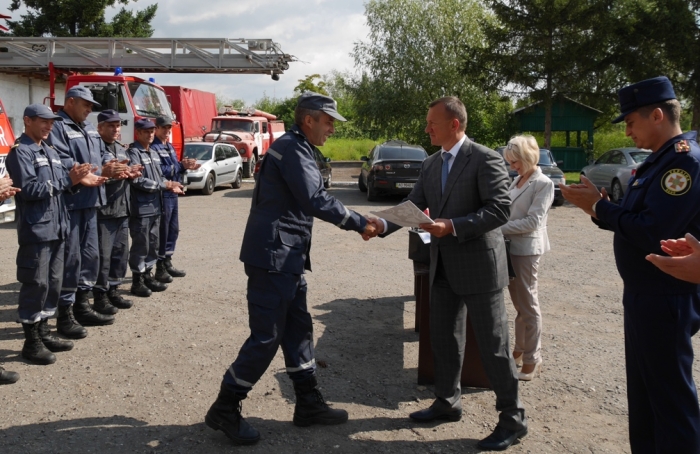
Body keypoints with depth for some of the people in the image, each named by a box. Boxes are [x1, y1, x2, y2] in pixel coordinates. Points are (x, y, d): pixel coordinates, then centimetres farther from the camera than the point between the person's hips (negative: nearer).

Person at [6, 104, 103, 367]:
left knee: (54, 283, 13)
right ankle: (31, 342, 7)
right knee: (36, 285, -3)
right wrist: (68, 179, -20)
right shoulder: (20, 152, -8)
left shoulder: (50, 152, 18)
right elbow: (29, 189, -18)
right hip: (36, 230, -8)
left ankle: (43, 333, 25)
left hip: (56, 228, 9)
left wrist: (79, 181, -3)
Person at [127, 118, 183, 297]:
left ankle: (147, 275, 26)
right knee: (140, 245, -1)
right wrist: (165, 185, -16)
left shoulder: (153, 153, 16)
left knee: (153, 243, 14)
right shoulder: (133, 153, -11)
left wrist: (170, 185, -2)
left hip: (155, 206, 8)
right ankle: (137, 280, 8)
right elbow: (138, 181, -19)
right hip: (140, 208, -8)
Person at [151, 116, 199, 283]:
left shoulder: (170, 146, 17)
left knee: (173, 229, 15)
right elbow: (159, 170, -23)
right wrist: (181, 166, -20)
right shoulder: (153, 147, -13)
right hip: (162, 194, -9)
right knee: (162, 231, -4)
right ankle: (160, 267, 4)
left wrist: (185, 167, -1)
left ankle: (167, 263, 25)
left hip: (173, 193, 10)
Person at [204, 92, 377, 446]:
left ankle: (308, 404, 23)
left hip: (288, 257, 11)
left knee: (298, 329, 13)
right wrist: (359, 224, -15)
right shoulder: (291, 148, -14)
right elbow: (315, 200, -22)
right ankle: (224, 409, 8)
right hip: (273, 256, -11)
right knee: (266, 336, -4)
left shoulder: (296, 148, 18)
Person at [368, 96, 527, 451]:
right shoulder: (431, 165, 9)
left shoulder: (485, 159, -13)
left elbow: (500, 210, -20)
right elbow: (413, 205, 7)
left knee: (493, 344, 1)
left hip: (479, 264, -7)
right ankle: (447, 402, 33)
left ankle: (512, 418, 15)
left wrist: (452, 226, -26)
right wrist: (384, 224, -10)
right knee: (443, 337, 16)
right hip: (444, 267, 7)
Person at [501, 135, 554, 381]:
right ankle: (520, 350, 28)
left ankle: (533, 358, 10)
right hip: (510, 248, 8)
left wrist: (499, 228, -20)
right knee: (518, 304, 16)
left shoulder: (543, 184, -12)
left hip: (526, 250, -8)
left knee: (528, 305, 0)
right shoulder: (517, 181, 13)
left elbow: (533, 221, -19)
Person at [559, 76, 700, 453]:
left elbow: (651, 233, -27)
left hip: (666, 300, -10)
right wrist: (599, 209, 0)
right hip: (645, 295, 10)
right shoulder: (662, 159, 12)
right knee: (643, 393, 19)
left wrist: (600, 206, -16)